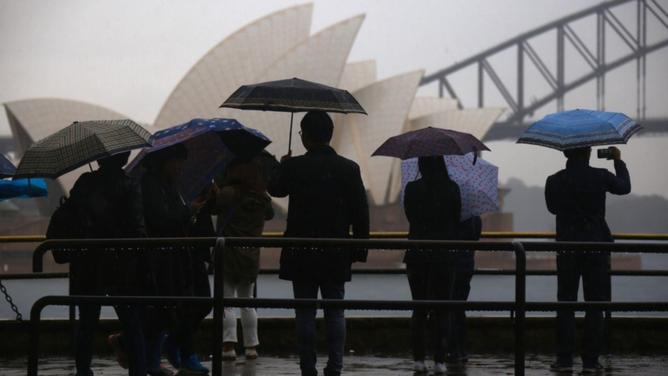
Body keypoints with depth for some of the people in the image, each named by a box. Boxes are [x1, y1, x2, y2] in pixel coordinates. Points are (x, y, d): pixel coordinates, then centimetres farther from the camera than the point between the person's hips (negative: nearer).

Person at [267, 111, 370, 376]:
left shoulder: (293, 167, -8)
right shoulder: (349, 169, -3)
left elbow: (274, 189, 14)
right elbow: (361, 213, -1)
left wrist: (282, 165, 32)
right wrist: (359, 249, 7)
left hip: (301, 254, -1)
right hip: (336, 255, 1)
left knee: (305, 313, 3)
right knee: (335, 312, 8)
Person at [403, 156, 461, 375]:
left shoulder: (413, 189, -6)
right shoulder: (452, 188, -5)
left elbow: (410, 216, 7)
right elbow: (456, 219, 5)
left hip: (417, 255, 0)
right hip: (444, 255, 0)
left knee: (419, 308, 9)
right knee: (441, 308, 5)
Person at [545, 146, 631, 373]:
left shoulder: (554, 182, -3)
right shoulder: (600, 177, -7)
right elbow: (624, 187, 13)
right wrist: (618, 161, 27)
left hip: (567, 248, 1)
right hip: (596, 248, -1)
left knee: (565, 304, 6)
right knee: (594, 304, 4)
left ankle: (564, 359, 2)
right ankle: (590, 361, 2)